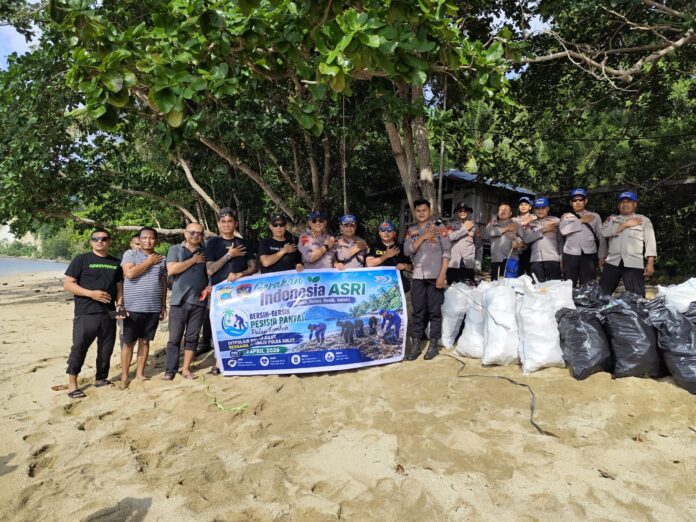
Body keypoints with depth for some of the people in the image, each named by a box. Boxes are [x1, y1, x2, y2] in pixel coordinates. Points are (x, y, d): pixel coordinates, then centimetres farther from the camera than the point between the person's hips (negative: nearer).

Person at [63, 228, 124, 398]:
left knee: (106, 349, 12)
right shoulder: (81, 260, -1)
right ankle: (72, 384, 8)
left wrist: (119, 304, 0)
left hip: (108, 314, 5)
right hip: (86, 314, -4)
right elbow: (67, 284, -5)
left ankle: (101, 378, 27)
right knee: (79, 347, -3)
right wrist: (91, 293, -17)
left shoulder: (116, 263, 13)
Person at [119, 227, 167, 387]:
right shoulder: (130, 254, -1)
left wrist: (163, 305, 11)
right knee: (129, 342, 4)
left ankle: (140, 373, 22)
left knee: (145, 341, 12)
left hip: (153, 308, 3)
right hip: (133, 307, -3)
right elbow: (129, 273, -18)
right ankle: (124, 376, 14)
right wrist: (149, 261, -10)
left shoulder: (161, 259, 9)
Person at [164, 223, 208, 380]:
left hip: (199, 302, 2)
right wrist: (193, 260, -8)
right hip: (179, 301, -2)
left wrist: (210, 286, -5)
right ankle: (170, 370, 11)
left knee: (192, 337, 8)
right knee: (174, 338, 2)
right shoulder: (175, 249, 4)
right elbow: (171, 269, -11)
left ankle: (186, 368, 18)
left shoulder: (206, 252, 10)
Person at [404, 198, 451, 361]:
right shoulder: (411, 231, 13)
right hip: (418, 277, 3)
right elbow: (408, 250, 0)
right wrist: (423, 237, -8)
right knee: (418, 311, 5)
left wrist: (442, 274, -10)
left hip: (435, 276, -3)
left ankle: (433, 344, 11)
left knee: (435, 311, 2)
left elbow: (446, 252, -2)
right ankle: (415, 345, 10)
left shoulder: (440, 228, 3)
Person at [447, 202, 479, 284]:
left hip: (469, 264, 1)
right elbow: (450, 237, -11)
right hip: (453, 264, -1)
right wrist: (465, 229, -4)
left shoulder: (474, 226, 13)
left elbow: (478, 244, 16)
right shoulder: (452, 225, 8)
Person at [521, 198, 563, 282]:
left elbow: (561, 241, 5)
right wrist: (543, 230, -3)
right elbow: (526, 239, 0)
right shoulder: (530, 223, 16)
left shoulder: (555, 221, 9)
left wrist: (562, 258, -1)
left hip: (553, 259, -2)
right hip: (536, 260, 2)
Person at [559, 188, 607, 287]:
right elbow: (563, 230, -9)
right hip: (570, 255, 0)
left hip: (589, 255, 0)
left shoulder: (594, 216, 11)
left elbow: (601, 236, 8)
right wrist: (581, 221, -6)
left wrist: (601, 256, -1)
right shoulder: (566, 216, 11)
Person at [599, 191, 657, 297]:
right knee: (602, 293, 5)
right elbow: (604, 232, -3)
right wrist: (625, 225, -7)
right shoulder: (612, 219, 17)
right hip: (613, 262, 2)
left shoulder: (644, 220, 10)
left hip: (634, 264, -2)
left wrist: (650, 263, -7)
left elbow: (650, 242, 3)